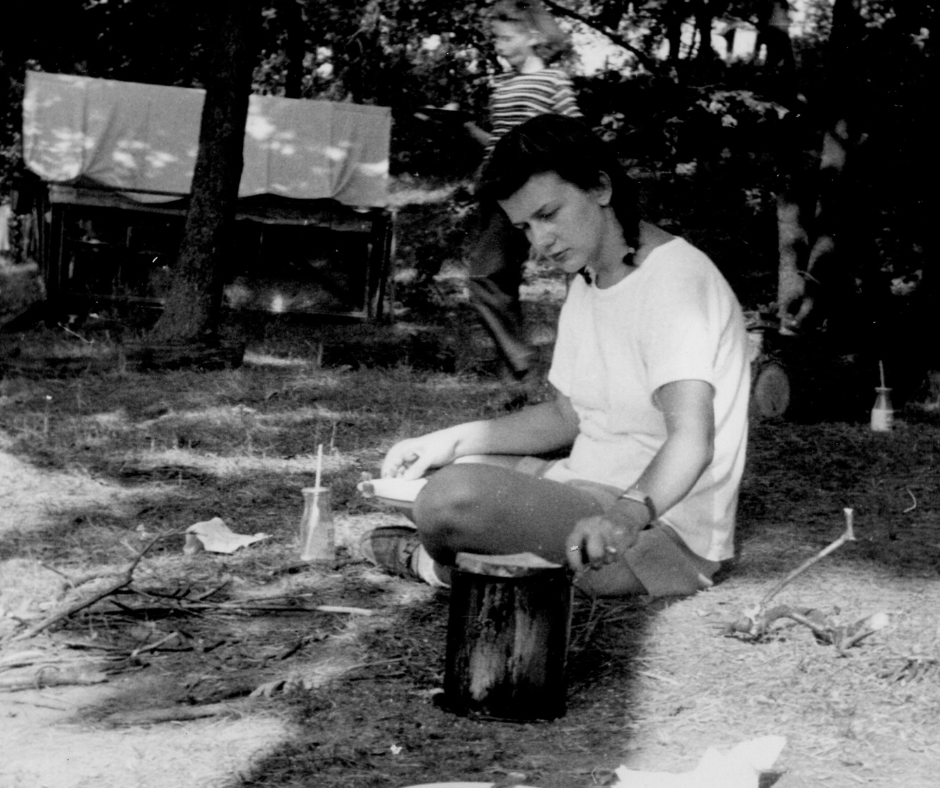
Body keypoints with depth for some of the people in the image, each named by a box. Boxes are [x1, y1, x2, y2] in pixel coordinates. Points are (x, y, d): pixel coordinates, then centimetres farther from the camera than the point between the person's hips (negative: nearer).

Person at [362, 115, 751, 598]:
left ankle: (438, 564, 7)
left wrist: (629, 512, -50)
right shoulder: (588, 282, 14)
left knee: (456, 496, -26)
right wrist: (455, 440, 7)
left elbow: (693, 441, -31)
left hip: (667, 535, -10)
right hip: (596, 500, 10)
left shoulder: (675, 279, -18)